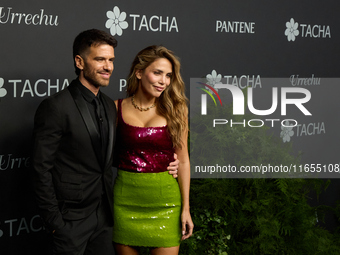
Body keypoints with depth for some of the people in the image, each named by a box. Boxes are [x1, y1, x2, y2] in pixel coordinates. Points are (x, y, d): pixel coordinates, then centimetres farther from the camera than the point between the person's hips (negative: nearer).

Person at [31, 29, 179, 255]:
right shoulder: (55, 107, -15)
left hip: (104, 214, 7)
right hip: (71, 218, -6)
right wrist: (54, 221, -14)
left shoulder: (109, 105, 8)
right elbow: (42, 169, -14)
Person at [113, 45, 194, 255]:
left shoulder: (175, 110, 1)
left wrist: (185, 208, 0)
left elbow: (183, 160, 1)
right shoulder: (117, 108, 1)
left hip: (164, 199, 0)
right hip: (125, 199, 1)